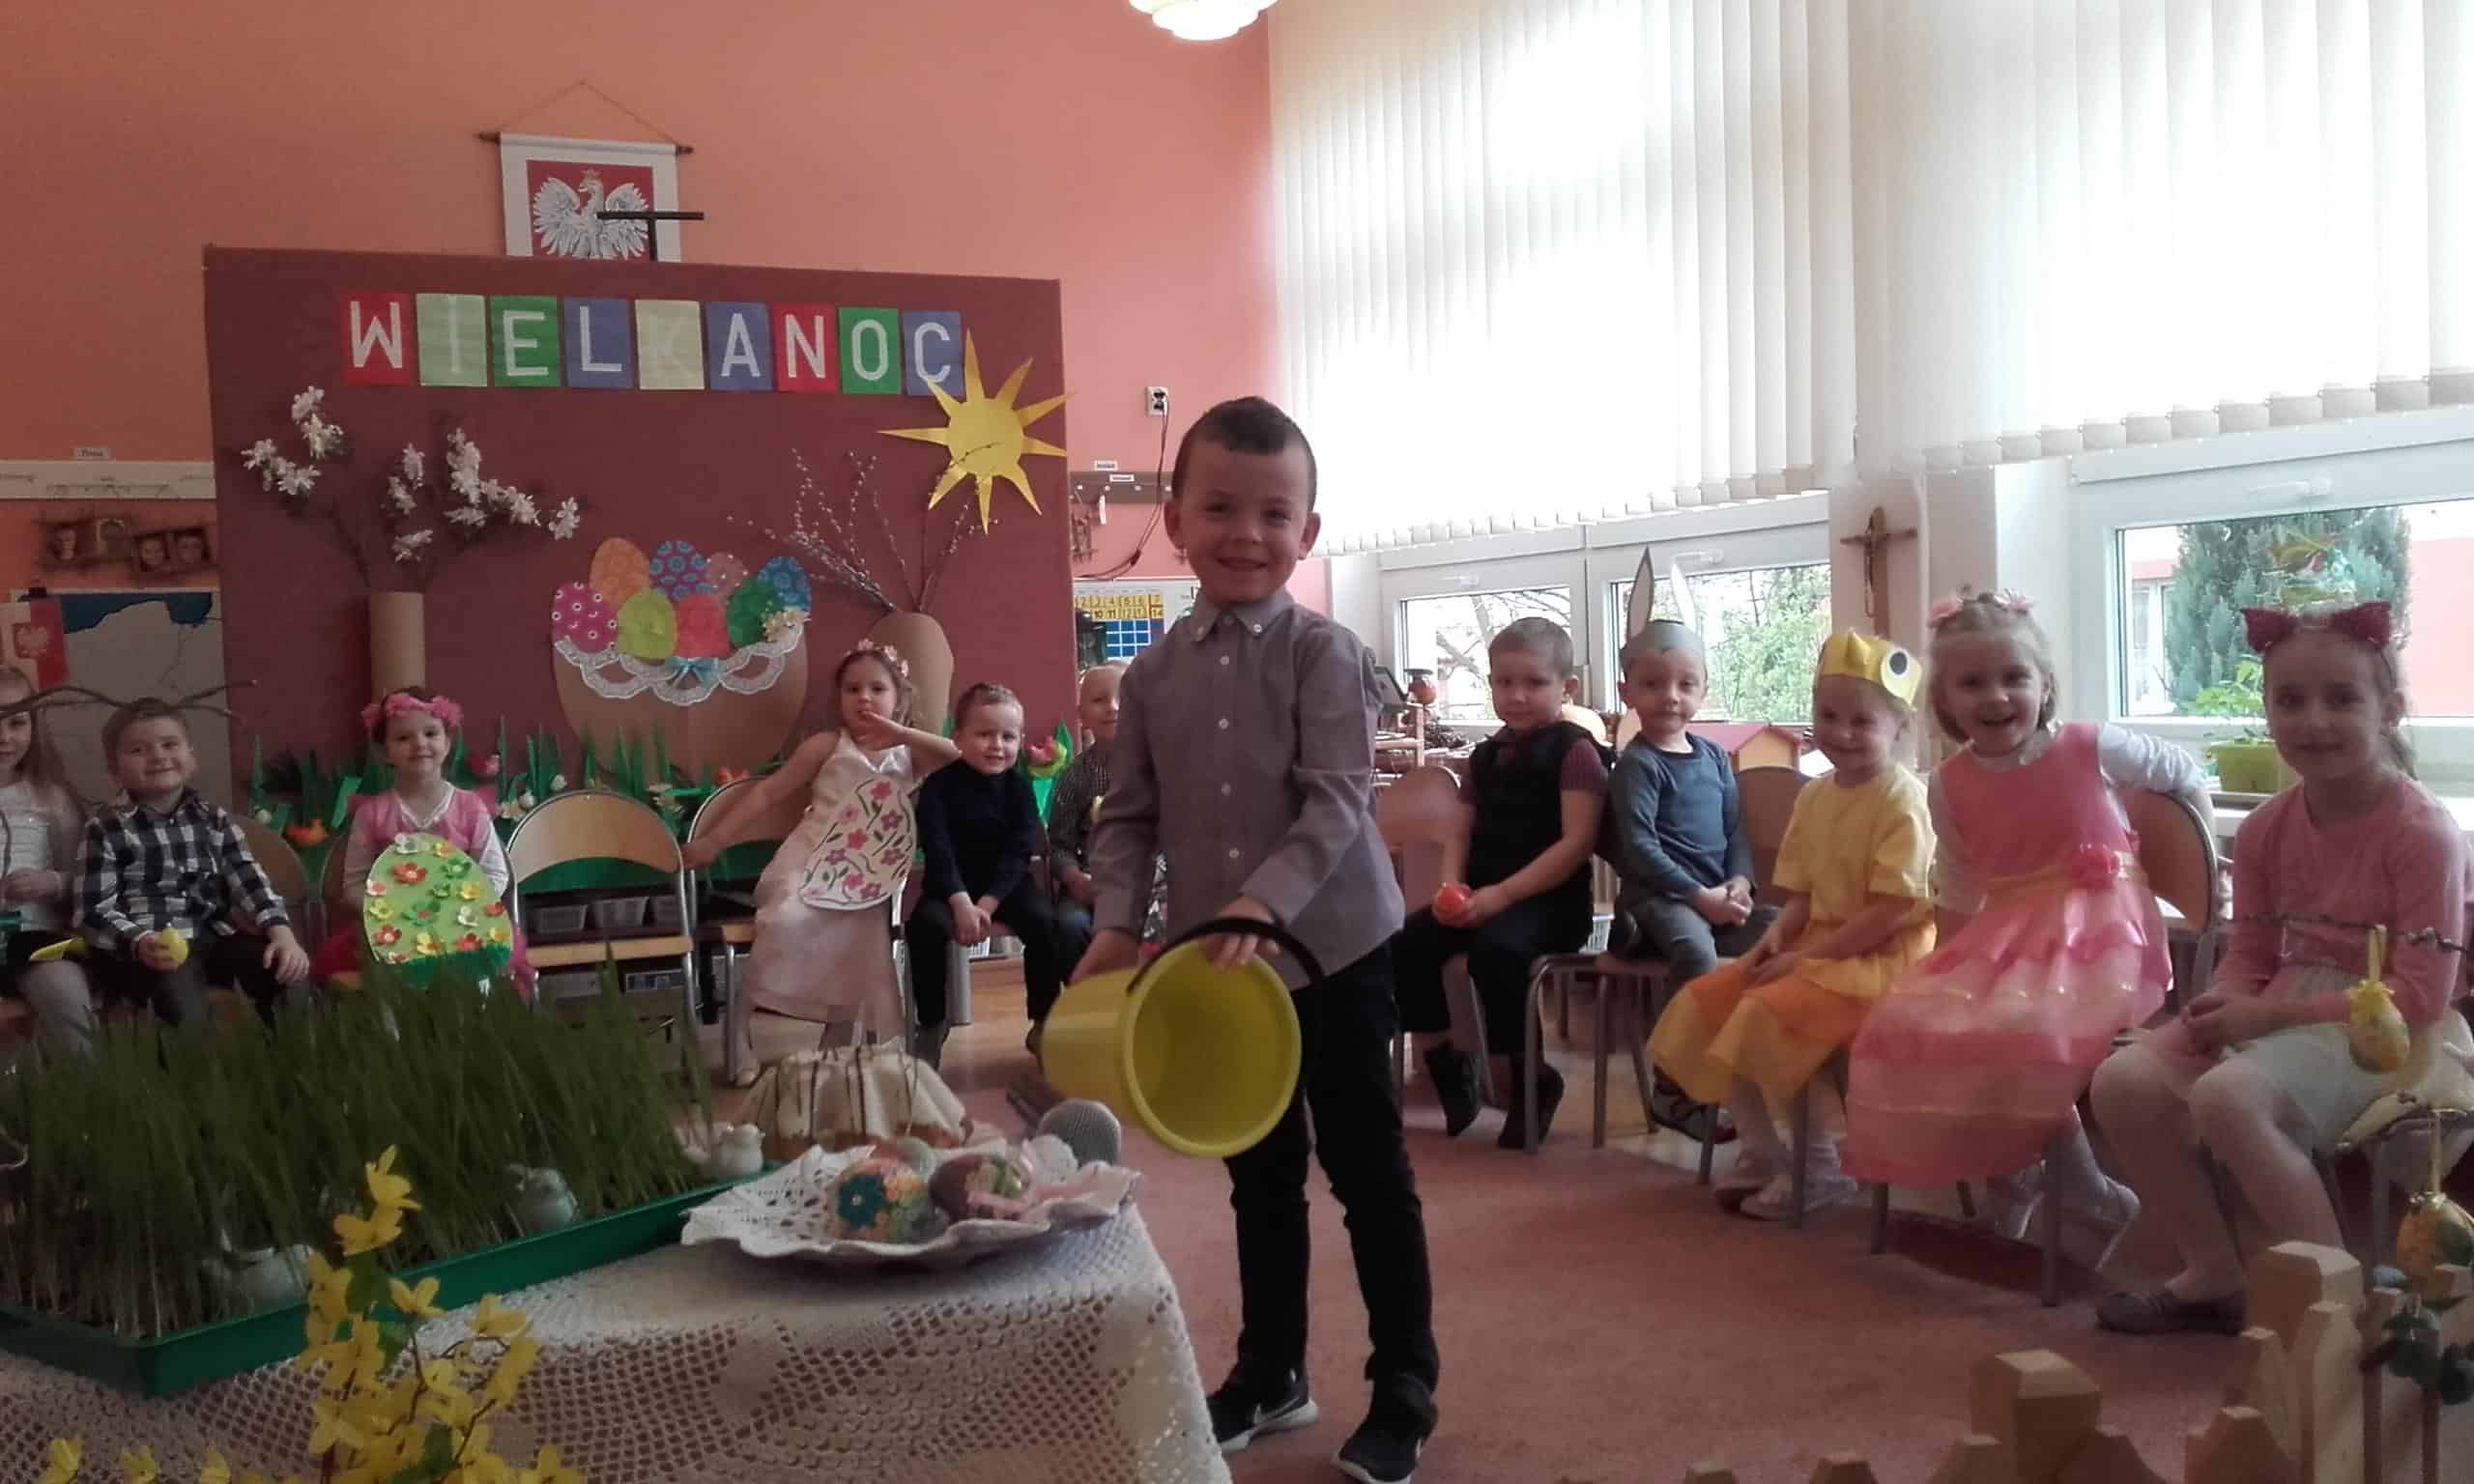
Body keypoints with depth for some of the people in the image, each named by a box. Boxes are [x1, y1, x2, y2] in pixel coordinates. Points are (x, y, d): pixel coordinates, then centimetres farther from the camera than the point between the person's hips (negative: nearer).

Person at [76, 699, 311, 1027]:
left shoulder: (213, 817, 13)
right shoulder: (106, 829, 2)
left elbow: (249, 880, 6)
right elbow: (94, 912, -3)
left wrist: (282, 933, -11)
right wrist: (140, 943, -23)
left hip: (213, 937, 4)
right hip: (151, 948, -4)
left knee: (286, 970, -18)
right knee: (179, 990, -33)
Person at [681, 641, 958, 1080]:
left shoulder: (909, 755, 12)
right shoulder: (827, 746, 6)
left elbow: (963, 757, -6)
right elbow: (768, 793, 6)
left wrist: (902, 732, -16)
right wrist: (714, 841, 2)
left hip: (864, 880, 3)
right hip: (809, 865, -3)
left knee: (861, 952, -8)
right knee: (786, 921, -30)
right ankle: (740, 1034, -17)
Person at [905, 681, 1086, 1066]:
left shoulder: (1018, 787, -1)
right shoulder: (939, 785, -6)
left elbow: (1018, 852, -9)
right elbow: (937, 850, -15)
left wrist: (987, 903, -23)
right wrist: (961, 903, -30)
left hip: (1006, 882, 1)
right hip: (953, 883, -1)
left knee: (1044, 922, -26)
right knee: (925, 925, -30)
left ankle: (1043, 1022, -8)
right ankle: (931, 1024, -10)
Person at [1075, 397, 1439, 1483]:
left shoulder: (1324, 652, -10)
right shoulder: (1154, 671, 3)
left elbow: (1339, 802, -19)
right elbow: (1130, 815, 6)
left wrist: (1263, 903, -30)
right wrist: (1119, 922, -7)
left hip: (1332, 948, -5)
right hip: (1212, 963, 5)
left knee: (1369, 1172, 6)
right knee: (1259, 1173, 19)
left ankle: (1404, 1393, 22)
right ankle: (1270, 1373, 36)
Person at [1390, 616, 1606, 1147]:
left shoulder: (1575, 751, -5)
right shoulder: (1487, 755, 16)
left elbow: (1576, 843, -14)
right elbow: (1463, 832, 18)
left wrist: (1503, 893, -21)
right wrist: (1452, 887, -5)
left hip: (1548, 899, -7)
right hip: (1480, 895, 7)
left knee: (1495, 951, -36)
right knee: (1402, 946, -13)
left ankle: (1532, 1080, -14)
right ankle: (1447, 1063, 7)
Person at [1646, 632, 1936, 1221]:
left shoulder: (1902, 800, -16)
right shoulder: (1814, 796, 9)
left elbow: (1892, 910, -21)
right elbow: (1805, 896, 12)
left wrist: (1806, 957, -21)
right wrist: (1777, 938, -9)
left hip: (1882, 954, -9)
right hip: (1818, 945, 9)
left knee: (1774, 1012, -29)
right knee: (1705, 1001, 0)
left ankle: (1822, 1165, -10)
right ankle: (1761, 1149, 9)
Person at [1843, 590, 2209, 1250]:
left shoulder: (2092, 749, -9)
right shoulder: (1949, 785, 2)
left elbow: (2186, 776, 9)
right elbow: (1957, 896, 11)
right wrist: (1947, 972, 6)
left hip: (2097, 930, -5)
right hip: (2004, 939, 5)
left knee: (2027, 1029, -31)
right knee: (1914, 1025, -12)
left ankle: (2090, 1193, -6)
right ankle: (2012, 1170, 9)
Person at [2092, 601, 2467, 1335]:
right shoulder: (2266, 829, 5)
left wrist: (2269, 1012, -20)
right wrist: (2221, 1007, -12)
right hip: (2276, 1017, 7)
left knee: (2227, 1096, -33)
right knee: (2123, 1082, -13)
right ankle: (2214, 1275, 4)